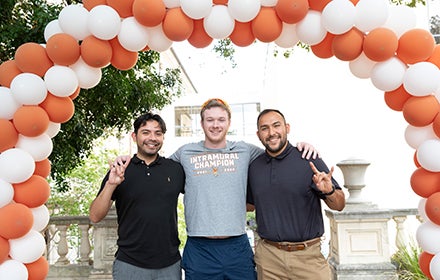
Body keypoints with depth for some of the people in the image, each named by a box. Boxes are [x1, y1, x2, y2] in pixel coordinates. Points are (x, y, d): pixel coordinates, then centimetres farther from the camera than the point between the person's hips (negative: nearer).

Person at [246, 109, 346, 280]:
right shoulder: (253, 167, 4)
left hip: (308, 255, -2)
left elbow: (339, 205, -6)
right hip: (268, 256, 3)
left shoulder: (309, 161, -7)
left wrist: (329, 191, -24)